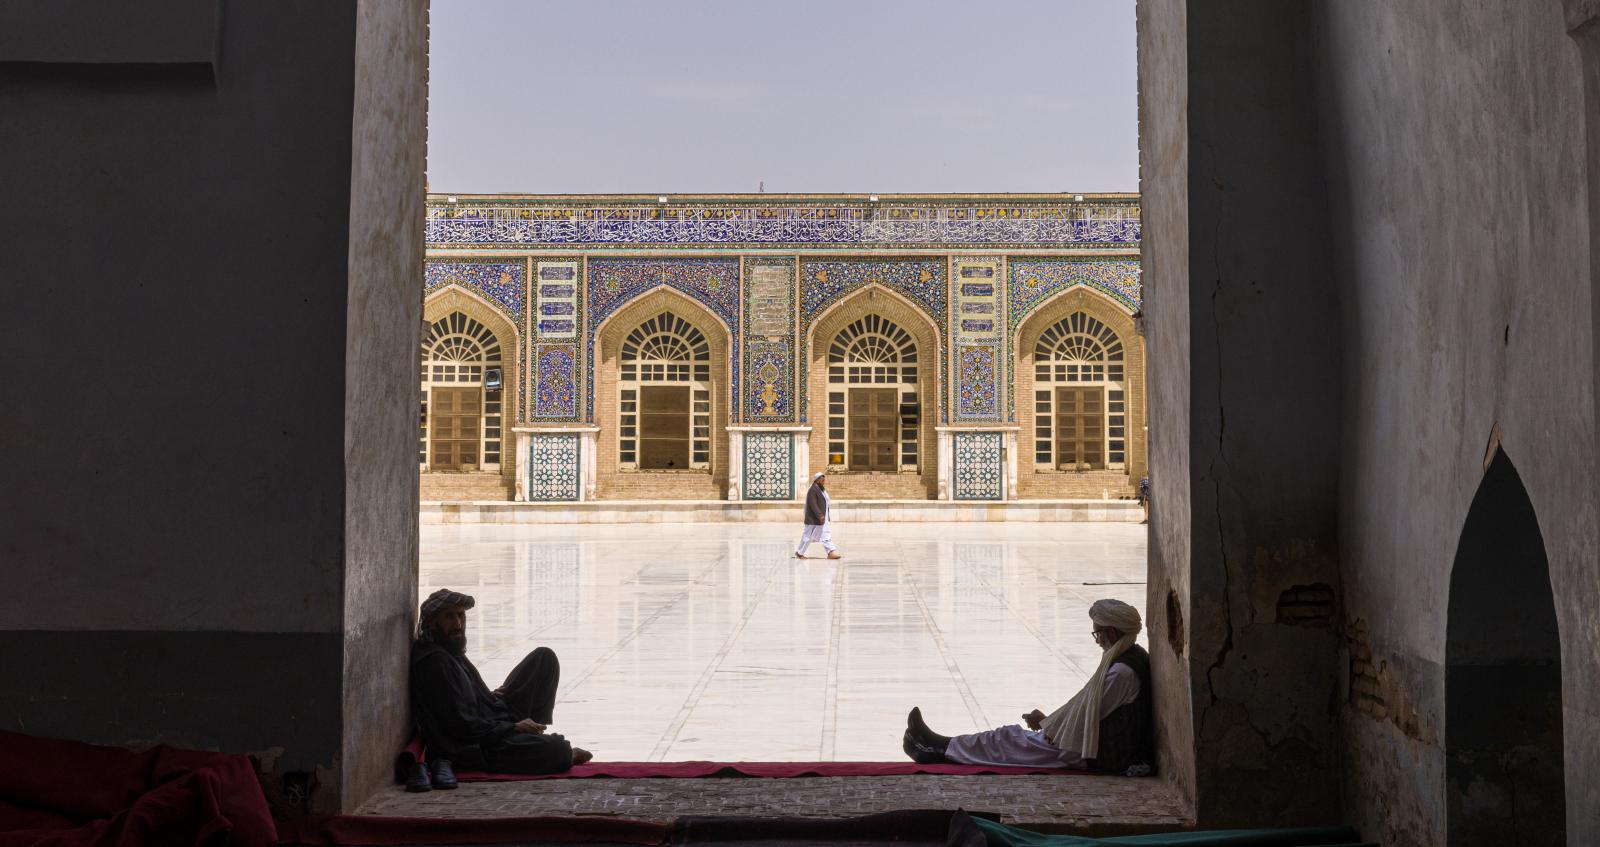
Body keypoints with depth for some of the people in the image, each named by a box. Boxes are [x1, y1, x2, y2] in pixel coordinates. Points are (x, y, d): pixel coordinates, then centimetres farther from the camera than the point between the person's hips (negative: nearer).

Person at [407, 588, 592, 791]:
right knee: (557, 750, -28)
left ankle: (533, 735, 6)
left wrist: (489, 697, 7)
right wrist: (514, 728, -16)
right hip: (475, 749, -10)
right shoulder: (434, 662, -20)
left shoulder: (451, 651, 10)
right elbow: (461, 725, -23)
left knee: (545, 657, 8)